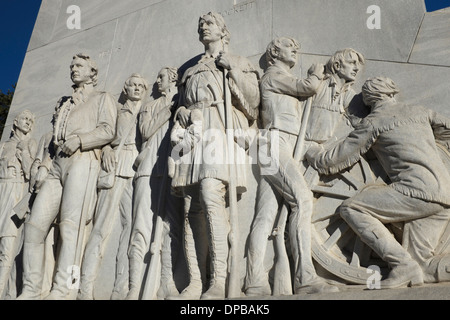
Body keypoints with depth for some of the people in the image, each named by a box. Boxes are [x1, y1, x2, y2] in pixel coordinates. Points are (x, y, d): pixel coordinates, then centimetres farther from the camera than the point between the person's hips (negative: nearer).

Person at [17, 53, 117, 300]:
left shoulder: (102, 98, 14)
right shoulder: (64, 103, 32)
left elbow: (108, 131, -1)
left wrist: (79, 140, -12)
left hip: (82, 161, -6)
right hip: (58, 164, 6)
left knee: (70, 223, -18)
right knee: (35, 224, -6)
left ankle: (63, 290, -20)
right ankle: (30, 291, -2)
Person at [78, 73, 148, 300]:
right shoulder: (115, 109, 19)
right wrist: (106, 149, -10)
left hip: (138, 170, 2)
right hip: (115, 166, -2)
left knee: (133, 224, -9)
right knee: (104, 222, -13)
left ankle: (121, 288, -7)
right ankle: (85, 287, -13)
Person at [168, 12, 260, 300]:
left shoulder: (239, 63, 20)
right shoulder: (192, 71, 31)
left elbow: (254, 101, 8)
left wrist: (232, 70, 0)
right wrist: (182, 112, 8)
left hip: (222, 132, -5)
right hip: (193, 133, 5)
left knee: (211, 196, -26)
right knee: (192, 209, -7)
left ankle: (219, 283, -26)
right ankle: (195, 284, -7)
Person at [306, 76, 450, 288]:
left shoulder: (373, 122, 6)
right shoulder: (420, 112, 21)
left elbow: (332, 161, 6)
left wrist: (311, 152, 26)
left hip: (417, 192, -7)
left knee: (351, 208, -2)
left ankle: (402, 263, -10)